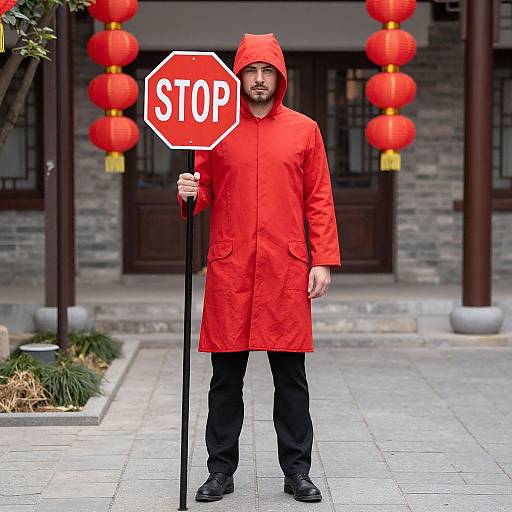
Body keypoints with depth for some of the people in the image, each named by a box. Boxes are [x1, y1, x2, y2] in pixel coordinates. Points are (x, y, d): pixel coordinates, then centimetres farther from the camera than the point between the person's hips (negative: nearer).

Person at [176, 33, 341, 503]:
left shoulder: (304, 130, 7)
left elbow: (319, 200, 6)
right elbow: (205, 192, 13)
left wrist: (323, 261, -1)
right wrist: (188, 195, -11)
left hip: (286, 271, 0)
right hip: (229, 270, 0)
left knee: (291, 376, 5)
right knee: (226, 376, 5)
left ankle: (297, 471, 15)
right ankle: (221, 470, 15)